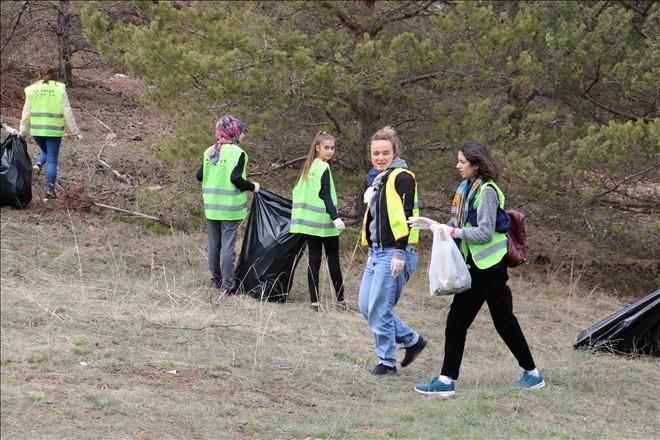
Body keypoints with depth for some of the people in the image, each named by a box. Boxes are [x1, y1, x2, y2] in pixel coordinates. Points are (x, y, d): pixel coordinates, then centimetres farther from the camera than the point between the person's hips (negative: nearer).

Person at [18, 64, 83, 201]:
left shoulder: (32, 90, 1)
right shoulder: (60, 89, -4)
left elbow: (26, 114, 4)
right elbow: (67, 113, -3)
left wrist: (22, 133, 12)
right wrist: (75, 131, 5)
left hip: (36, 130, 2)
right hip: (54, 130, -2)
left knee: (46, 152, 27)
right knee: (52, 161, 5)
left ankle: (38, 164, -2)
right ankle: (50, 191, 3)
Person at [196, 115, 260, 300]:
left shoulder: (210, 152, 6)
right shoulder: (237, 153, -13)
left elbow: (200, 176, 6)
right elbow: (235, 179, -21)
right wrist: (252, 187, -6)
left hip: (211, 206, 6)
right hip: (230, 207, -6)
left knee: (213, 244, 14)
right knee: (228, 246, -4)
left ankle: (215, 280, 23)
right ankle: (228, 286, -4)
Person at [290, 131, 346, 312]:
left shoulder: (309, 167, 12)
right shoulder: (324, 168, -11)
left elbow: (298, 192, 16)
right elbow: (326, 196, -17)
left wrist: (301, 213, 24)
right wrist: (335, 217, -20)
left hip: (310, 221, 7)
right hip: (324, 222, -7)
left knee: (314, 260, 5)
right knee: (333, 260, 1)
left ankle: (314, 301, 1)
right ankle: (340, 300, 5)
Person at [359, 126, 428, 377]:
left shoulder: (402, 177, -8)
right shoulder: (380, 180, 20)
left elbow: (406, 215, -16)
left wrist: (400, 253, -22)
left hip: (394, 253, -10)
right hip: (377, 253, 10)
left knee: (379, 309, -7)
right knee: (366, 306, 8)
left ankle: (387, 363, 4)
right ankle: (412, 340, 21)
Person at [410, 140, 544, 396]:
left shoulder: (486, 191, -16)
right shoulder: (467, 188, 11)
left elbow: (485, 233, -19)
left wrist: (453, 232, -20)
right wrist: (434, 225, 6)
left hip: (490, 265, -9)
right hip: (474, 265, 9)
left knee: (504, 321, 2)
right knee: (456, 321, 3)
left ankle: (533, 374, 17)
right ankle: (446, 380, 3)